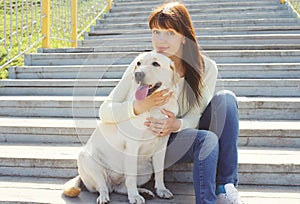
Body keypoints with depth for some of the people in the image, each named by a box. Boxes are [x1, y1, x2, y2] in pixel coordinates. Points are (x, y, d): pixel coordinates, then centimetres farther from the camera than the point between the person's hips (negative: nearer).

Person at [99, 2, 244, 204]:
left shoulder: (206, 68, -11)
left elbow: (195, 116, -9)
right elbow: (105, 111, -19)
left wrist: (178, 124, -34)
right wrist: (140, 106, -40)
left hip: (187, 132, 4)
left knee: (225, 98, -23)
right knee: (207, 140, -33)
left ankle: (226, 187, -23)